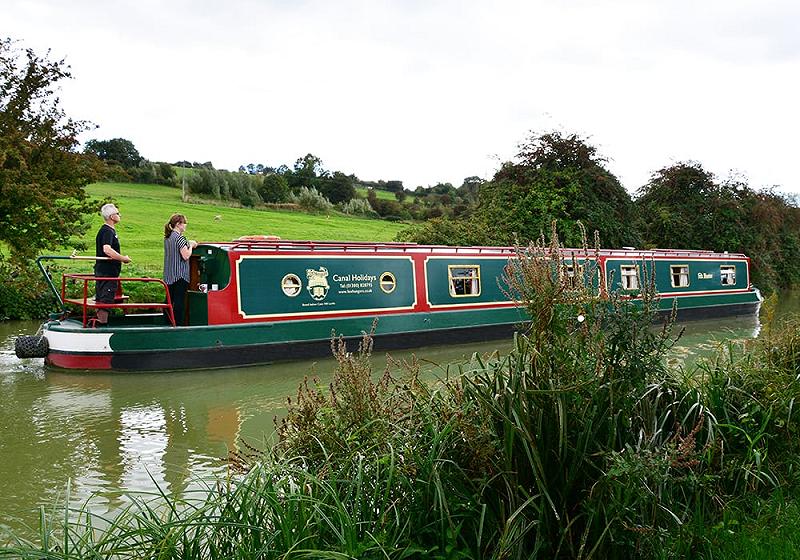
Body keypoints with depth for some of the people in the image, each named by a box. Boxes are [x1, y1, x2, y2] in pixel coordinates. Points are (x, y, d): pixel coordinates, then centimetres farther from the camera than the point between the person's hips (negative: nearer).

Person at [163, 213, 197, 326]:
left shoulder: (167, 238, 12)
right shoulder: (180, 238, -15)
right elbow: (186, 256, -19)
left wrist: (188, 243, 14)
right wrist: (191, 246, -4)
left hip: (168, 275, 8)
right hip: (180, 275, -8)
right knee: (179, 301, -4)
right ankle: (178, 324, -3)